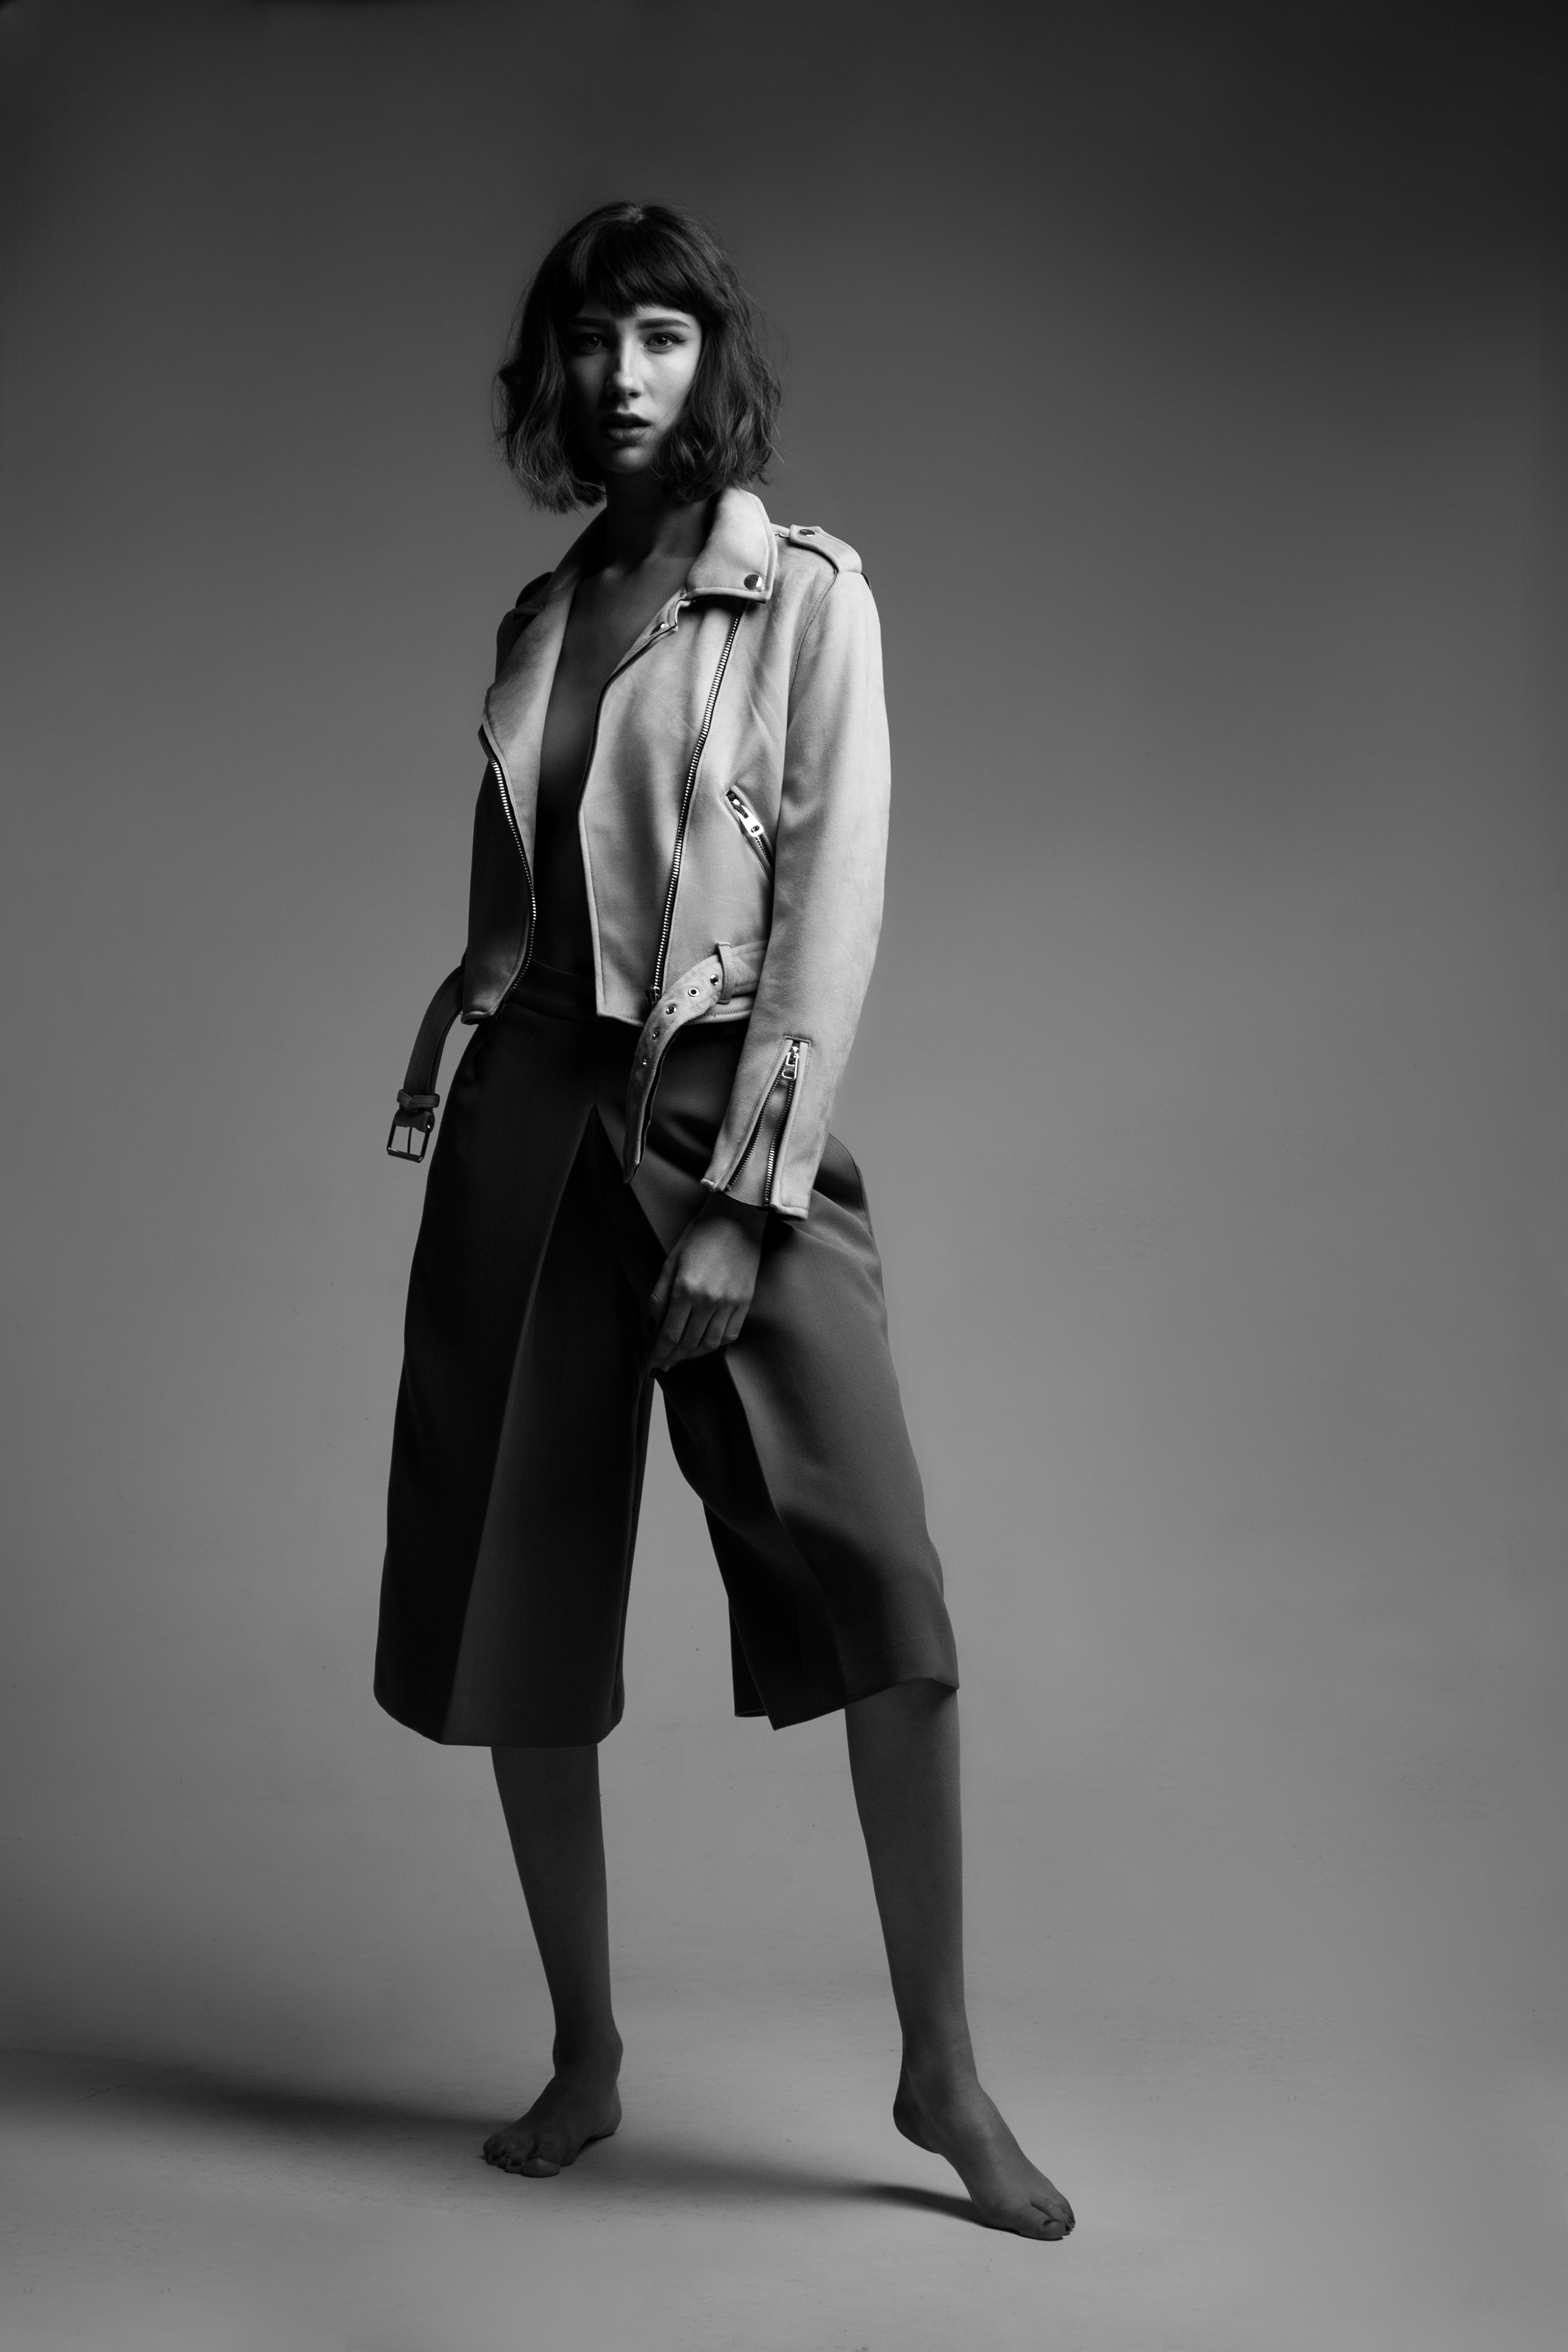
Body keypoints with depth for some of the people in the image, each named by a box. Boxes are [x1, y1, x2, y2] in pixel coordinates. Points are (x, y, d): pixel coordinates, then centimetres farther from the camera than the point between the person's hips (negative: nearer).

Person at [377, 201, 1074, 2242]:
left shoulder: (810, 594, -1)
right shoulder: (541, 615, 13)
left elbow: (834, 905, -9)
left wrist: (745, 1198, -16)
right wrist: (442, 1059, 8)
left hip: (734, 1104, -4)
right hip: (532, 1113, 5)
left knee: (883, 1582, -14)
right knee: (514, 1598, 5)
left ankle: (943, 2072, 3)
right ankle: (586, 2054, 21)